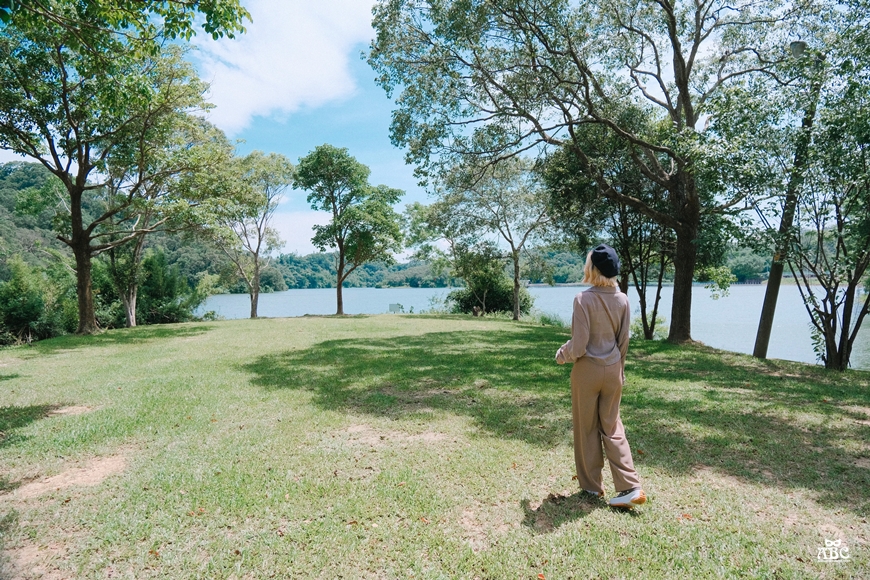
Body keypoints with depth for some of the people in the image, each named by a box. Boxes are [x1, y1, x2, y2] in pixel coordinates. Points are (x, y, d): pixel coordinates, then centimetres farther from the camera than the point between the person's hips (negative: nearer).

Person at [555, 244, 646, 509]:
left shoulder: (584, 299, -19)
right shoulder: (622, 299, -2)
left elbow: (578, 345, -18)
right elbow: (623, 342, 6)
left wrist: (561, 355, 2)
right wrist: (619, 370, 18)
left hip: (587, 370, -5)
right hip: (613, 370, 5)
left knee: (586, 428, 12)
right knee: (612, 426, 16)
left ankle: (592, 485, 26)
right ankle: (630, 486, 12)